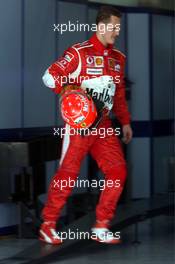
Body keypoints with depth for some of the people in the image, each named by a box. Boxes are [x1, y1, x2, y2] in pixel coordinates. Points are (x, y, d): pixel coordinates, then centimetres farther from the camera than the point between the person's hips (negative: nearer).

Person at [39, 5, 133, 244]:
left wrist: (125, 121, 18)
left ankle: (101, 227, 6)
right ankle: (48, 226, 7)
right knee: (68, 172, -6)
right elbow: (50, 76, -10)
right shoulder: (79, 53, -7)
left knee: (118, 171, -2)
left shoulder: (118, 58, 14)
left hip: (104, 124, 6)